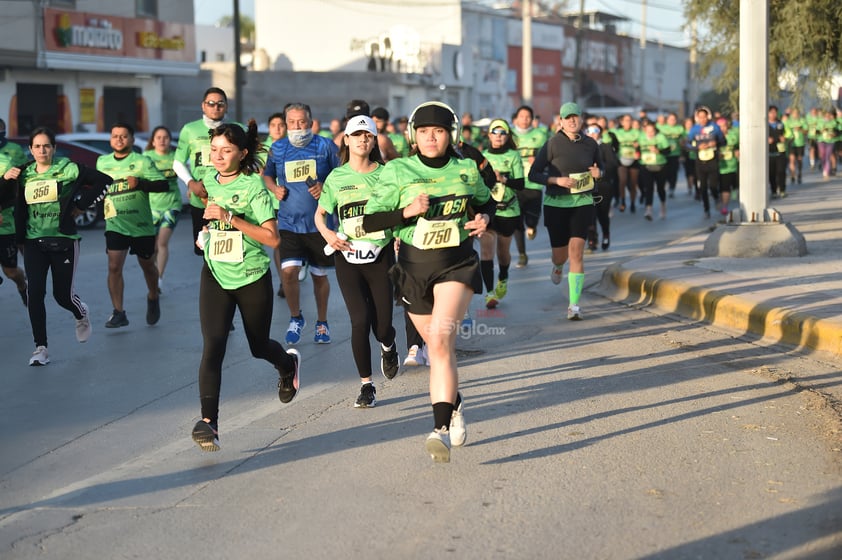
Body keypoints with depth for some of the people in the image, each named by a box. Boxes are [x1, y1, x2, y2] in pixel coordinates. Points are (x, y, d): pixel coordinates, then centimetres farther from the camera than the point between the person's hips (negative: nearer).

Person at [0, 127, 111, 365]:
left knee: (63, 295, 2)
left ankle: (81, 314, 39)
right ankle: (40, 348, -1)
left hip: (63, 241, -2)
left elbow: (103, 180, -3)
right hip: (34, 242, 2)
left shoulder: (68, 169, -4)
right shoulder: (23, 173, 6)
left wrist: (81, 205, -5)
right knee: (35, 292, -9)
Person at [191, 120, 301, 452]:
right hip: (216, 275, 3)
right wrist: (208, 232, 10)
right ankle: (208, 421, -18)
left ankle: (288, 364, 51)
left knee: (259, 347, 14)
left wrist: (229, 218, -26)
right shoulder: (209, 182, 4)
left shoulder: (253, 185, -13)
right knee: (212, 347, -15)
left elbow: (272, 238, -21)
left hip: (253, 277, -3)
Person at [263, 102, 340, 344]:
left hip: (319, 222, -1)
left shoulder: (325, 146, -3)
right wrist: (274, 188, 0)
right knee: (289, 271, -13)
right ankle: (295, 317, 12)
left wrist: (326, 188, -17)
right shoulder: (278, 148, 5)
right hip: (289, 222, 1)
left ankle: (322, 323, 30)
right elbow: (267, 175, 21)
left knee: (319, 275, 10)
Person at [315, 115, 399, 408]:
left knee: (382, 325, -1)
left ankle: (388, 346, 39)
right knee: (361, 320, -11)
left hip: (380, 254, 0)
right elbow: (320, 214, 12)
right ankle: (366, 385, 5)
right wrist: (328, 234, -8)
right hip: (348, 257, 0)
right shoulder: (336, 177, 4)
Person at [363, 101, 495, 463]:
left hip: (457, 263, -1)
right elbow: (369, 221, -4)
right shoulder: (397, 172, -2)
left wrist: (484, 218, -1)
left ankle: (441, 429, -26)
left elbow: (486, 201, 22)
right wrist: (407, 212, -18)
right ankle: (454, 405, 40)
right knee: (437, 346, 11)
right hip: (413, 266, 2)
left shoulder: (466, 171, 3)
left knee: (441, 337, -23)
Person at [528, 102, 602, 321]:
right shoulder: (553, 144, -7)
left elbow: (600, 168, 19)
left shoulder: (590, 144, 2)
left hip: (582, 203, 1)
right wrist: (557, 180, -20)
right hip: (556, 204, -1)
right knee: (560, 254, 8)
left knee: (576, 252, -12)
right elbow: (533, 174, -5)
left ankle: (574, 304, -8)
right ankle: (557, 267, 49)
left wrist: (597, 173, -5)